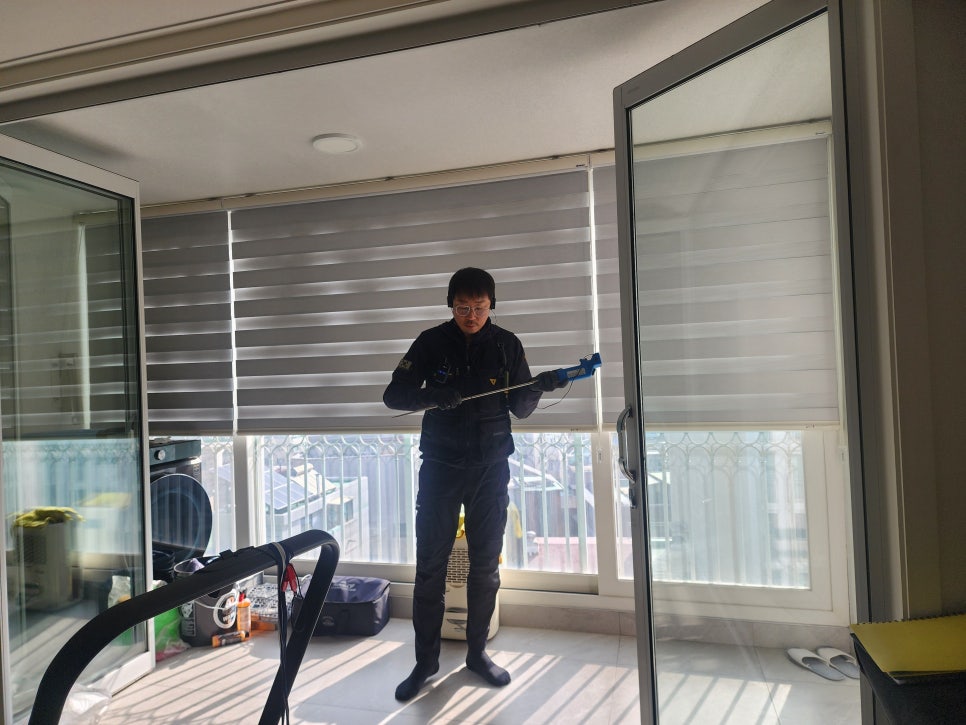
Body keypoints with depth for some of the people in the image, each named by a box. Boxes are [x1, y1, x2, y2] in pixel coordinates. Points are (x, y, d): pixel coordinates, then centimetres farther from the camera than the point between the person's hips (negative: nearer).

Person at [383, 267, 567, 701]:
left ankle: (477, 652, 25)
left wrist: (538, 387, -21)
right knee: (430, 566, 2)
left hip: (491, 468, 1)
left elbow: (521, 408, 1)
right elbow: (393, 395, -7)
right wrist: (431, 395, -26)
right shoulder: (431, 343, -3)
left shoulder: (506, 344, 0)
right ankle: (425, 661, 17)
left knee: (486, 565, 9)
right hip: (440, 466, -1)